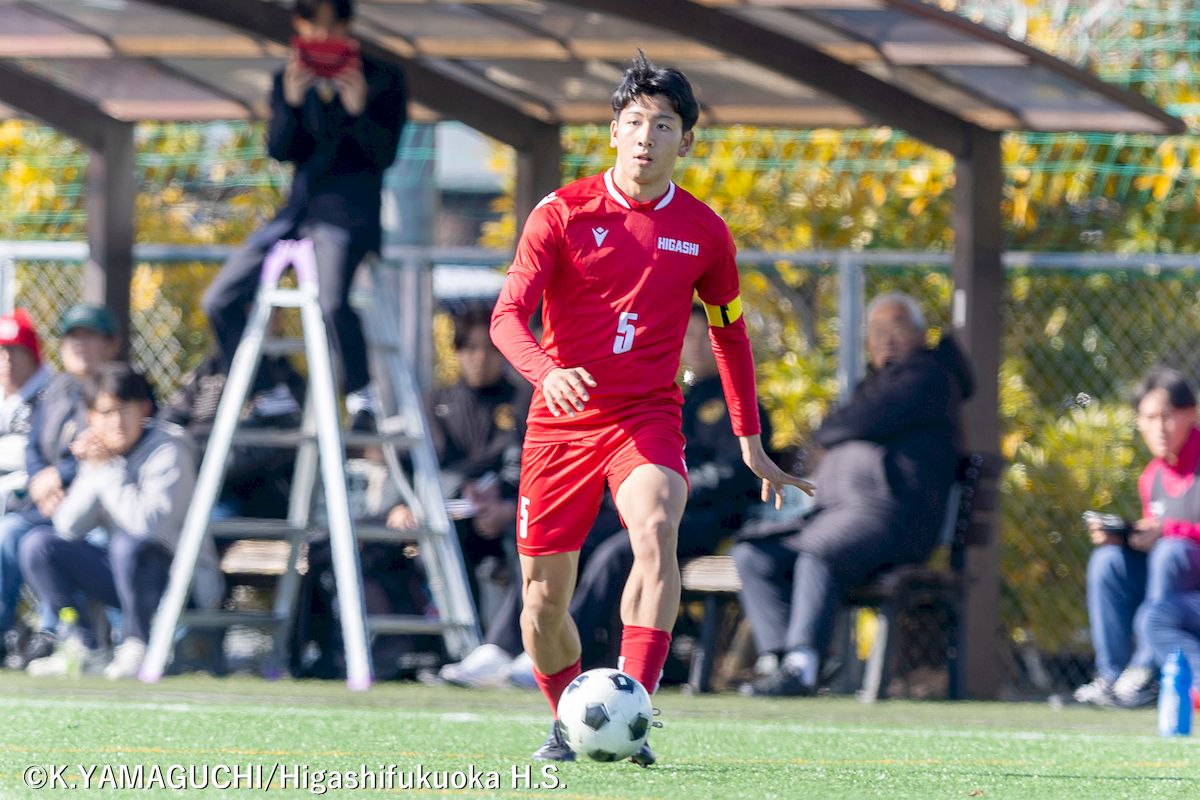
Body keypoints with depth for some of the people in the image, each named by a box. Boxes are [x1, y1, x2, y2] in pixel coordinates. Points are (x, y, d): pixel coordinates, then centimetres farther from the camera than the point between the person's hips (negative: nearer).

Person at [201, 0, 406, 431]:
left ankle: (361, 396, -15)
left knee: (331, 300, -33)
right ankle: (263, 396, 11)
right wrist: (291, 102, -13)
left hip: (349, 208, -6)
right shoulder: (290, 81, 12)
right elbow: (279, 150, 3)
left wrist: (358, 110, -20)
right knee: (220, 301, -1)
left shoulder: (382, 80, 0)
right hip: (300, 204, 6)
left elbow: (385, 154, -5)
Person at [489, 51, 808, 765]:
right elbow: (508, 316, -11)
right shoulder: (564, 213, -3)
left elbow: (730, 333, 17)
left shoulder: (704, 232, 3)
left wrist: (751, 444, 18)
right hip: (562, 421, 0)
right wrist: (546, 372, -32)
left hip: (648, 418, 0)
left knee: (656, 531, -31)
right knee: (544, 599, 2)